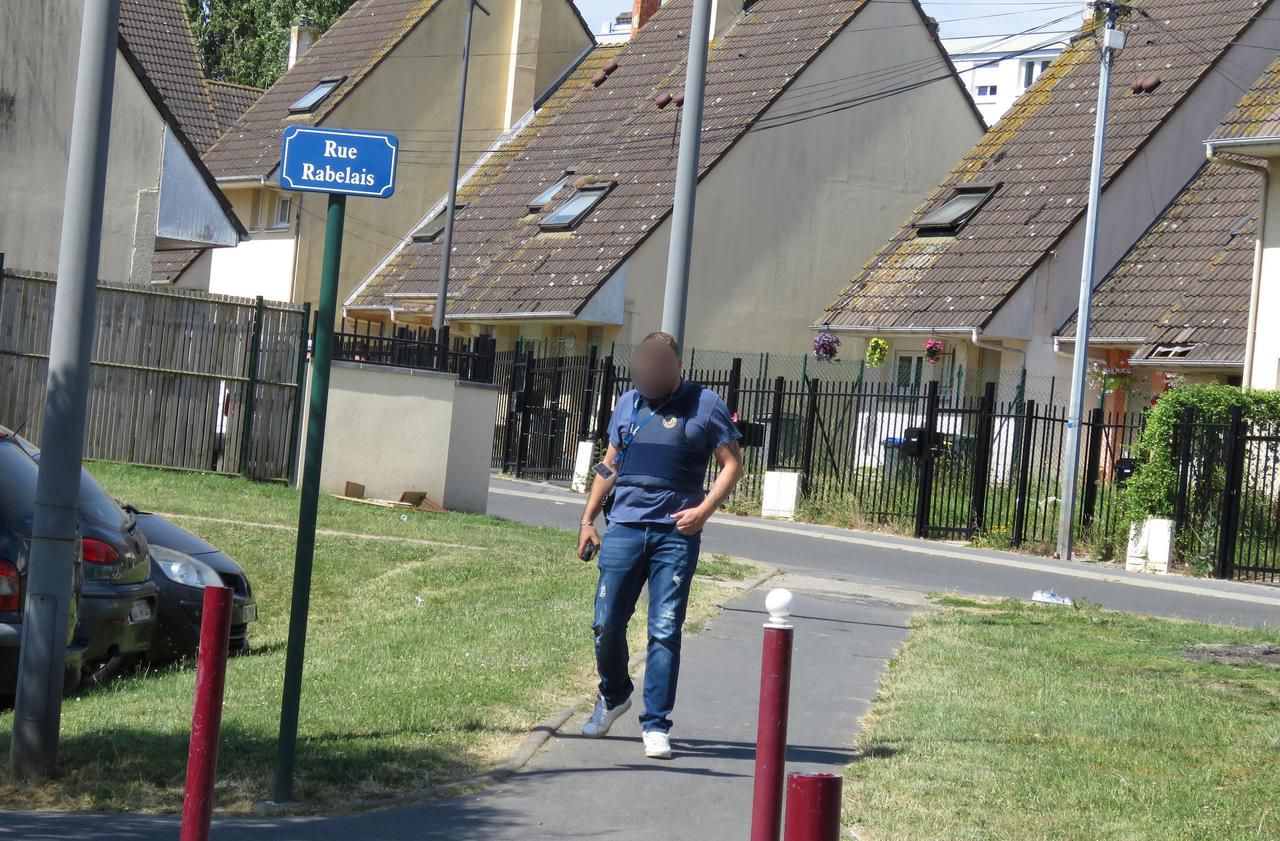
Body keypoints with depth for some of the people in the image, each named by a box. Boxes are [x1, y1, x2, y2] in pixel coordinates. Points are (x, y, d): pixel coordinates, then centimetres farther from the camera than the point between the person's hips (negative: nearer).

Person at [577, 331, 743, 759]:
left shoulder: (706, 406, -1)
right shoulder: (627, 404, 12)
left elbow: (732, 464, 2)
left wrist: (703, 510, -12)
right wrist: (588, 519, 16)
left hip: (676, 535, -3)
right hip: (624, 528, 3)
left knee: (665, 631, -4)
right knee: (607, 624, 3)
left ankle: (656, 724, 2)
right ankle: (613, 695, 29)